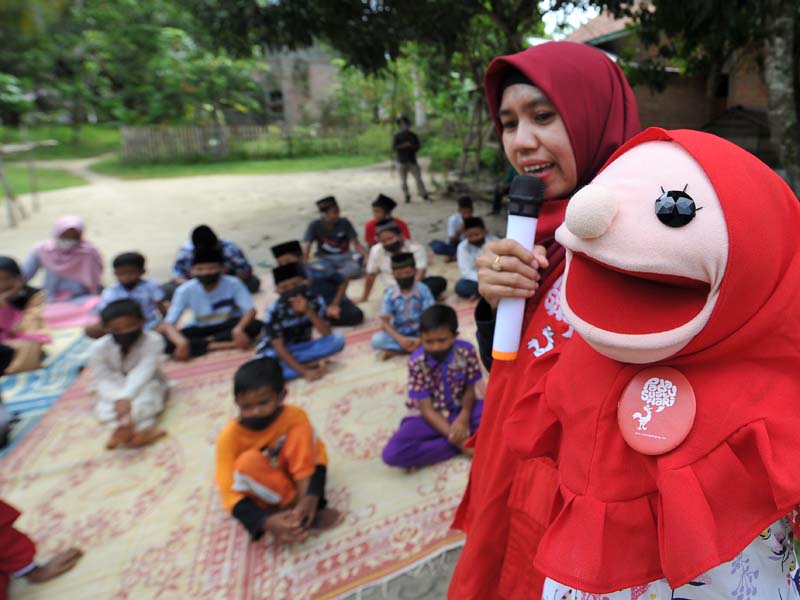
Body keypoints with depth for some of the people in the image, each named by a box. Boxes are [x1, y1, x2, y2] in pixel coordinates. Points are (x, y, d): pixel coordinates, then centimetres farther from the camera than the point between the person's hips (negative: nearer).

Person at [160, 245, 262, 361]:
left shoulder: (233, 283, -23)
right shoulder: (185, 290, -20)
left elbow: (250, 311, -26)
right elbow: (169, 323, -23)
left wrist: (238, 329, -46)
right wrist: (181, 342, -42)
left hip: (229, 325, 0)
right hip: (200, 329, 1)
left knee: (255, 325, -32)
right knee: (168, 342, -27)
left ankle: (204, 342, -22)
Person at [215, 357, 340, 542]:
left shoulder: (295, 416, -21)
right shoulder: (230, 436, -25)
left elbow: (317, 455, -18)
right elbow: (230, 492, -26)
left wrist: (311, 498, -36)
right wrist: (267, 522, -40)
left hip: (291, 477, 2)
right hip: (259, 491, -1)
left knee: (301, 430, -23)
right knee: (249, 462, -34)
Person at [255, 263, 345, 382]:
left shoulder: (315, 301, -16)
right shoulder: (274, 311, -23)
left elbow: (327, 334, -22)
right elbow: (279, 347, -21)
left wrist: (308, 311, -35)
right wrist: (304, 371, -28)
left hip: (302, 348, 3)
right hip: (276, 352, -2)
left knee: (338, 339, -22)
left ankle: (292, 363, -18)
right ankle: (310, 365, -22)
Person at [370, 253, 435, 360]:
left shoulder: (423, 290, -12)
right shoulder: (390, 293, -9)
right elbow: (384, 322, -11)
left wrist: (420, 339, -28)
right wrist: (400, 339, -26)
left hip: (420, 334, 0)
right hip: (399, 335, 0)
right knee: (376, 340, -25)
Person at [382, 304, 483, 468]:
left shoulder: (466, 351, -15)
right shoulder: (417, 363, -21)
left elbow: (469, 390, -4)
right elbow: (427, 410, -17)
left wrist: (464, 416, -24)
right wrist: (454, 437, -25)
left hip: (460, 410, 2)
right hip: (431, 417, -1)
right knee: (392, 454, -26)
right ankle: (465, 441, -18)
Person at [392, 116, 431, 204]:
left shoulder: (413, 135, 10)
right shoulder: (397, 136, 4)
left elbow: (417, 147, 5)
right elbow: (394, 147, -8)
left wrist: (411, 145, -14)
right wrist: (404, 145, -17)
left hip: (412, 161, 1)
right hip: (401, 162, -1)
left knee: (418, 179, -5)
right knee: (403, 181, 0)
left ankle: (424, 195, 2)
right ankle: (407, 196, 15)